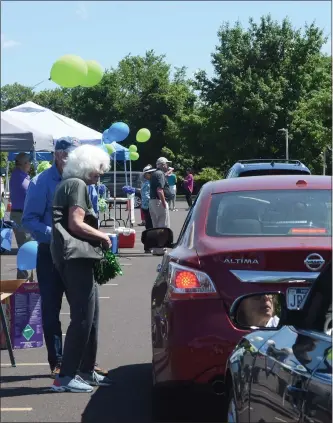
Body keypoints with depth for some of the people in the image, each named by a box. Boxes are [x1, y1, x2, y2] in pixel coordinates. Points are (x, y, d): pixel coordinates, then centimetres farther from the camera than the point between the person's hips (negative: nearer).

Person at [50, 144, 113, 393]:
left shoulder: (69, 185, 22)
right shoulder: (77, 185, -8)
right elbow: (76, 224, -18)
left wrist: (98, 237, 16)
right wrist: (103, 237, -6)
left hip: (77, 257, 11)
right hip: (76, 257, -11)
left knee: (90, 315, 14)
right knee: (83, 317, -11)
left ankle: (86, 371, 20)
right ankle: (66, 377, -11)